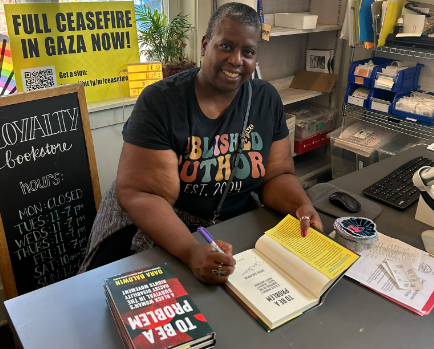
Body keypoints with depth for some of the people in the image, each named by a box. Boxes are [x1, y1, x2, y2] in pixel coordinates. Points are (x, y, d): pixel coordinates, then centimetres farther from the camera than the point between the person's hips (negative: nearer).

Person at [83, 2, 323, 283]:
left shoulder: (267, 99, -1)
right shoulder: (160, 101, -14)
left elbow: (276, 175, 4)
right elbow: (137, 193, -18)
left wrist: (302, 205, -18)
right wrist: (191, 250, -33)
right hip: (171, 237, -4)